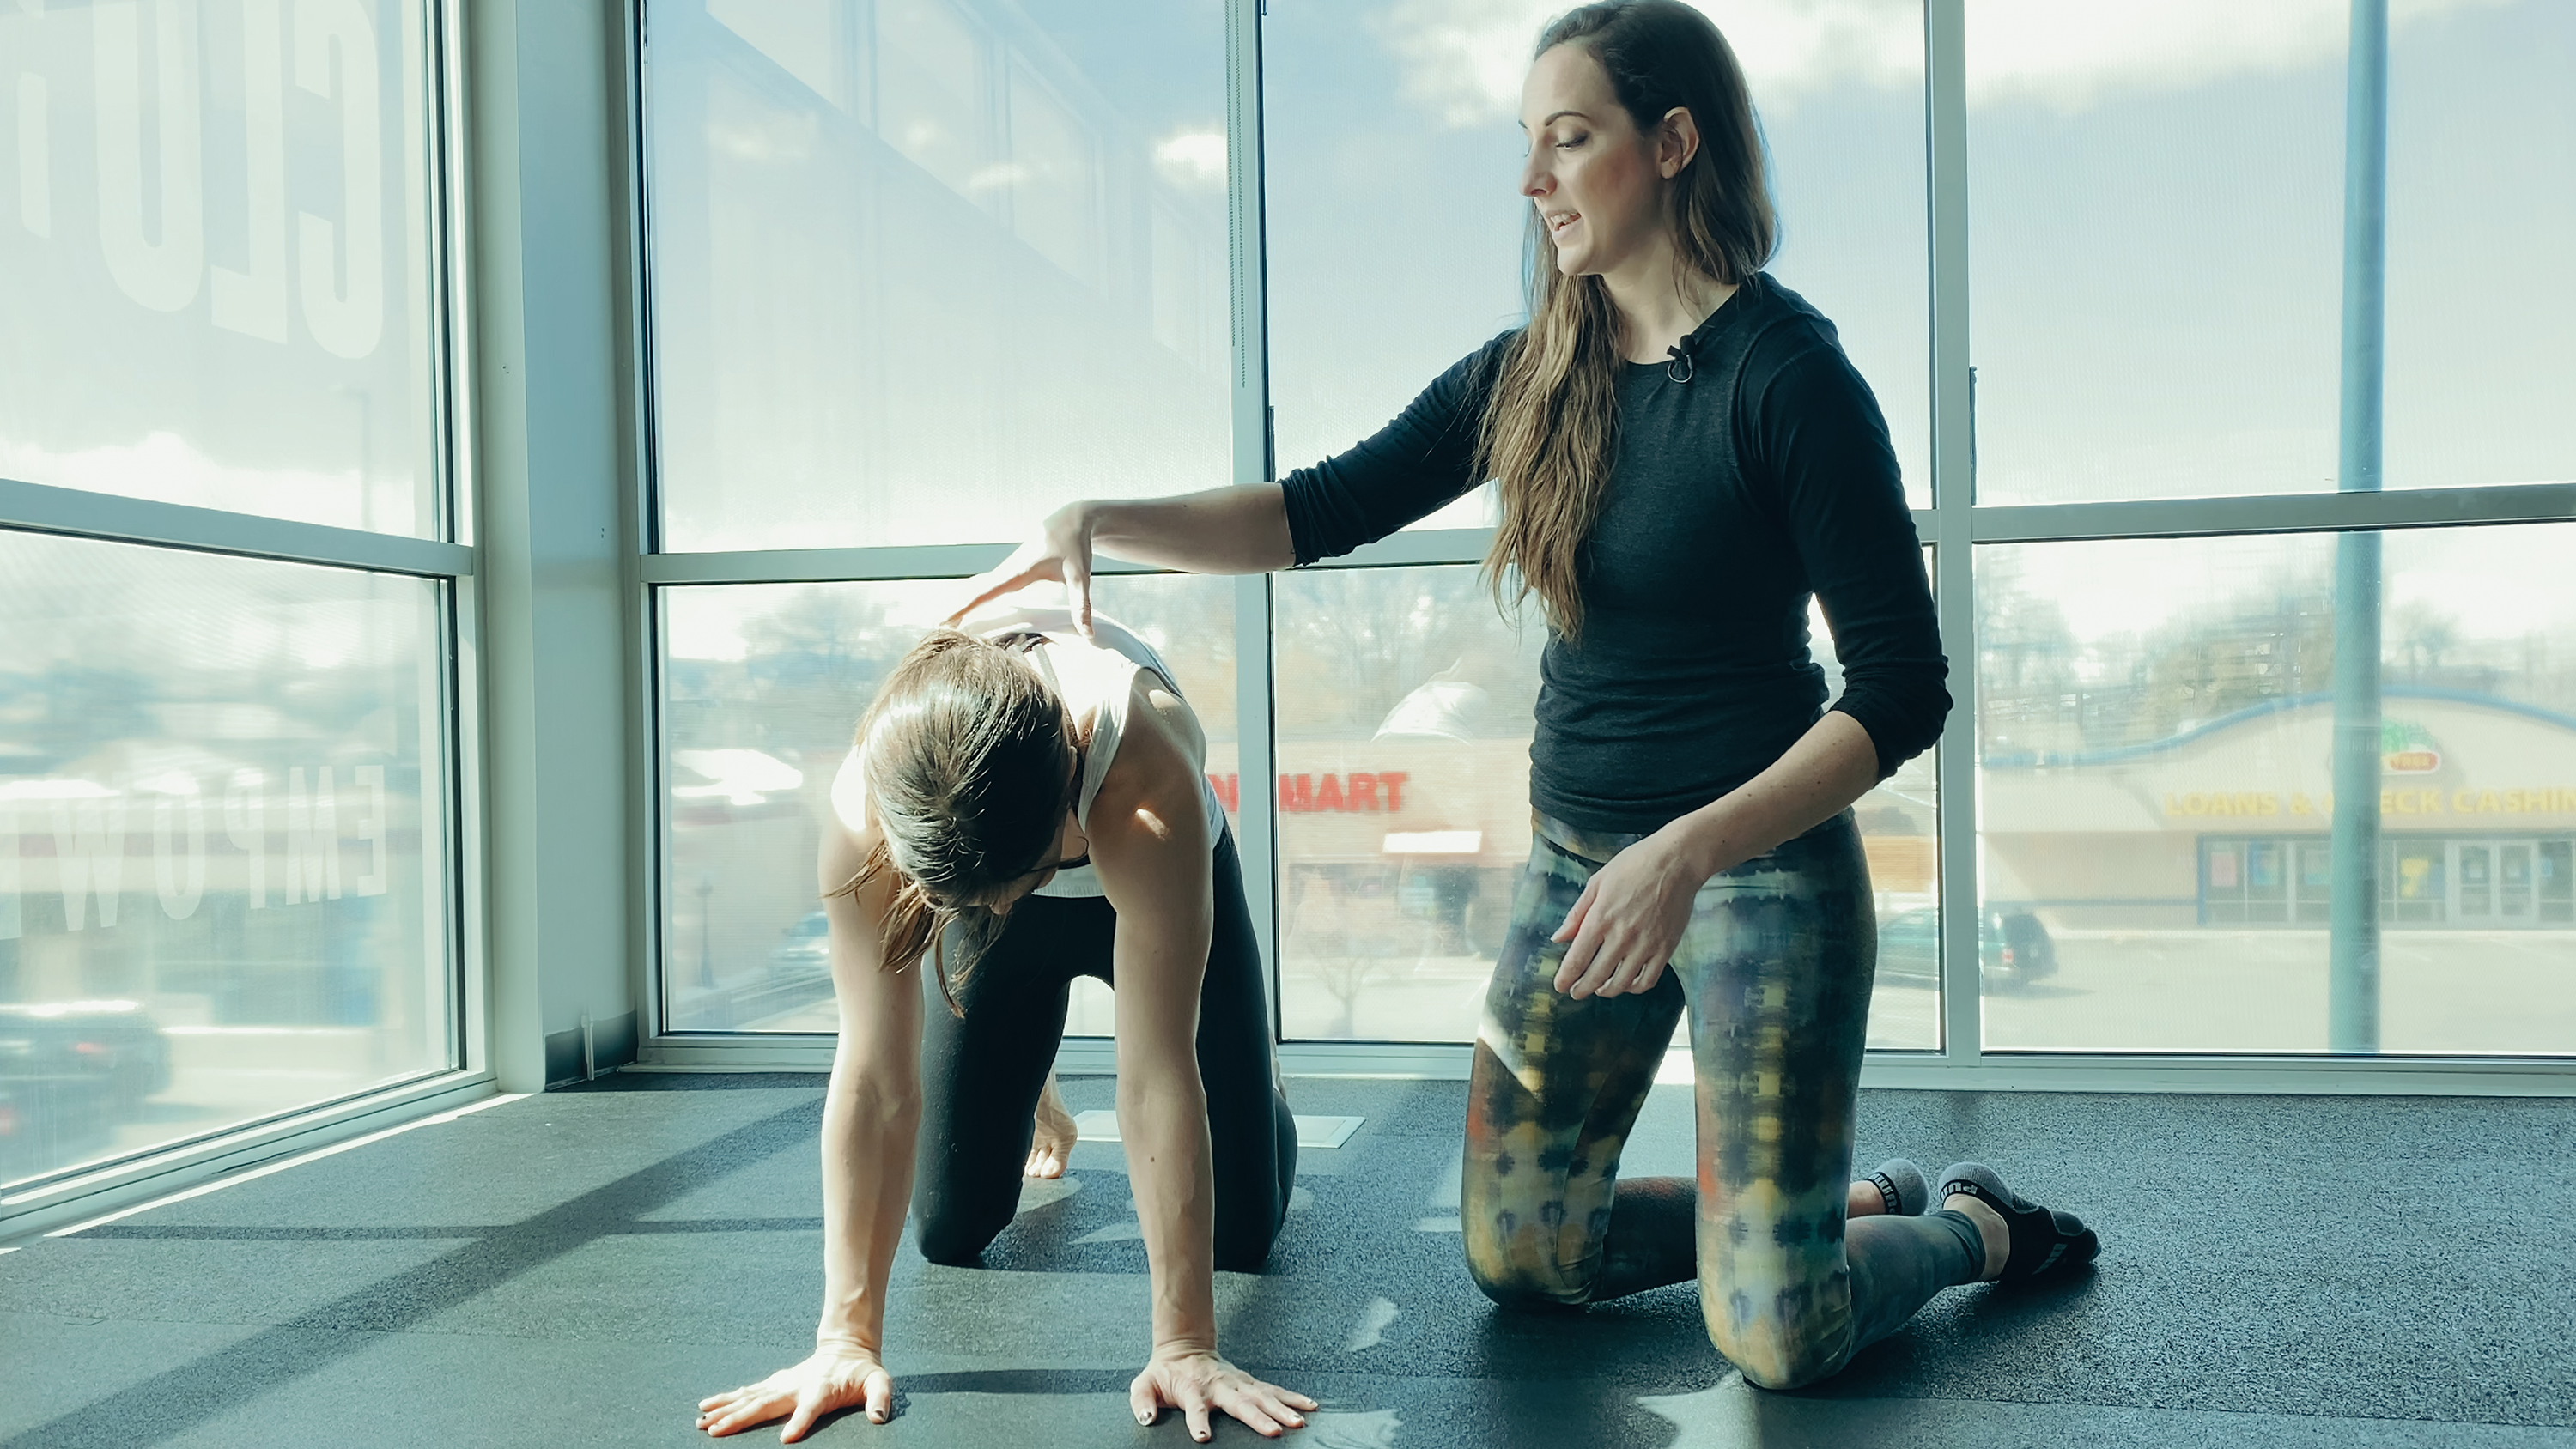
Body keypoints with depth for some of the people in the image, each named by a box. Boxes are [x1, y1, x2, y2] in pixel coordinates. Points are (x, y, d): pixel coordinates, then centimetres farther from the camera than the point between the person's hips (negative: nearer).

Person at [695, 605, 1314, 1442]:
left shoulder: (1148, 787, -46)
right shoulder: (867, 801, -39)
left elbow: (1156, 1075, -41)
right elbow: (876, 1075, -32)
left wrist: (1184, 1345, -37)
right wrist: (847, 1337, -30)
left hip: (1156, 887, -2)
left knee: (1241, 1234, -2)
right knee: (950, 1233, 2)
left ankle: (1259, 1090, 33)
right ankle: (1024, 1114, 36)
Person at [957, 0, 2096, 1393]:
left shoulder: (1786, 376, -15)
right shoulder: (1528, 378, 4)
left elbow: (1902, 691, -17)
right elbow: (1322, 513, 8)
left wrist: (1688, 853, -28)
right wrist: (1103, 520, -6)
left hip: (1763, 868, -6)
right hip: (1575, 856, 7)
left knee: (1775, 1341, -5)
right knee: (1518, 1256, 12)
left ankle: (1978, 1225, 27)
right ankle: (1850, 1198, 31)